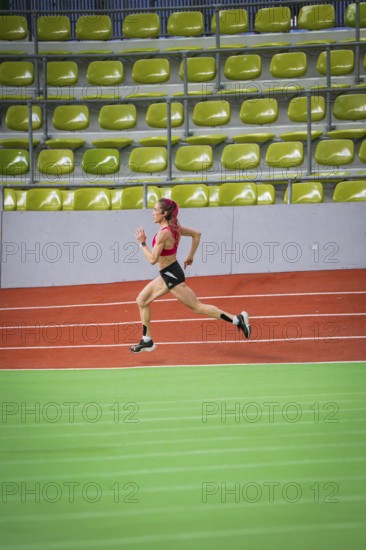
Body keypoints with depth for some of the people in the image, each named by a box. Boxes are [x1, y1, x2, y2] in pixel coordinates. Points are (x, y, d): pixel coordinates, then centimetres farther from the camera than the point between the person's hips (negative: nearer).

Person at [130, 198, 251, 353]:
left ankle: (237, 319, -7)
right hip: (167, 275, 10)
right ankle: (146, 341, 18)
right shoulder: (174, 227, 3)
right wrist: (190, 256, 20)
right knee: (142, 300, 14)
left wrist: (143, 243, -13)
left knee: (197, 307, -6)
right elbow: (197, 234, 15)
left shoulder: (163, 233, -24)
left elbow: (152, 260, -23)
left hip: (172, 276, -10)